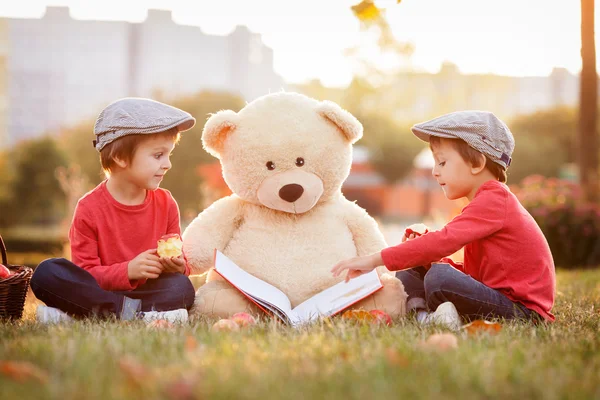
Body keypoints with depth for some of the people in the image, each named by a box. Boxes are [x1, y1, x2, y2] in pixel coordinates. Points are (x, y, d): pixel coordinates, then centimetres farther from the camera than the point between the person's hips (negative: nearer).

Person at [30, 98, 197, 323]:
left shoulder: (166, 203, 4)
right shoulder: (89, 208, -7)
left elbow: (180, 261, 11)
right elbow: (85, 276, -10)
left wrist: (178, 267, -14)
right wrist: (127, 271, -26)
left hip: (151, 291, 3)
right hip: (99, 292, -2)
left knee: (181, 287, -31)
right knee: (46, 273, -27)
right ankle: (133, 312, -34)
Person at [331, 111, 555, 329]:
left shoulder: (493, 200, -14)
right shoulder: (488, 200, 20)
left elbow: (445, 240, -27)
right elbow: (472, 273, 15)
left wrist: (377, 259, -26)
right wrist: (424, 255, 0)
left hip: (523, 309, -11)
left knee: (439, 278, -34)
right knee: (408, 274, 6)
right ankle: (420, 312, -20)